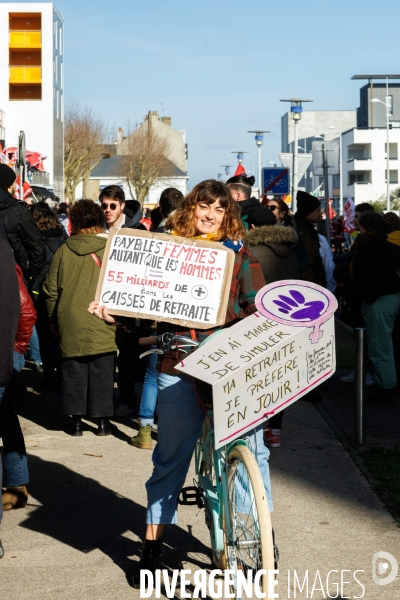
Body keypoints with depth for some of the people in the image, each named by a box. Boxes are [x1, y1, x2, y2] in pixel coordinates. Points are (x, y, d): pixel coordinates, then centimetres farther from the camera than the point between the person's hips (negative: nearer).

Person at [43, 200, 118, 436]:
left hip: (71, 324, 1)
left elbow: (51, 290, 5)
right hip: (103, 325, -1)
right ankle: (103, 420, 10)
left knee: (74, 370, 9)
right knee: (102, 371, 7)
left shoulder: (64, 251, -1)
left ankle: (76, 419, 12)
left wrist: (54, 319, 17)